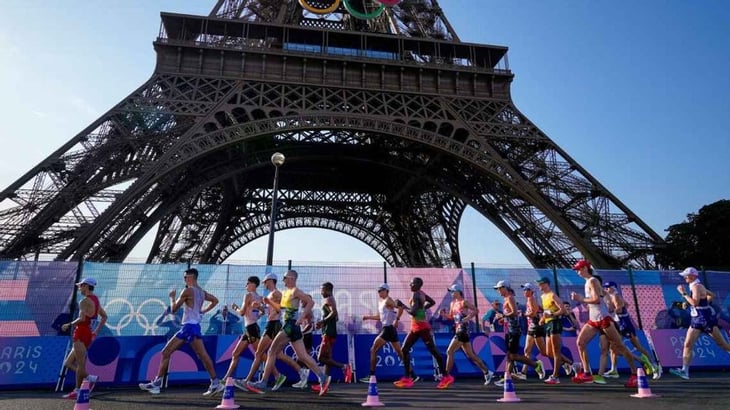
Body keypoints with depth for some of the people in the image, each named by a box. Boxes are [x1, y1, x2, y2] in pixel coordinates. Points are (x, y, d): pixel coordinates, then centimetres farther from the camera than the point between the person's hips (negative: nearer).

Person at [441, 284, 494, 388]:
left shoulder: (464, 302, -9)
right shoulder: (452, 303, 15)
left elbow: (476, 310, -15)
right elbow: (451, 317, 18)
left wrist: (466, 319, -21)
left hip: (463, 331, -9)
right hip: (458, 330, 9)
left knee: (449, 352, -11)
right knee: (470, 354, 13)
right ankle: (487, 372, 24)